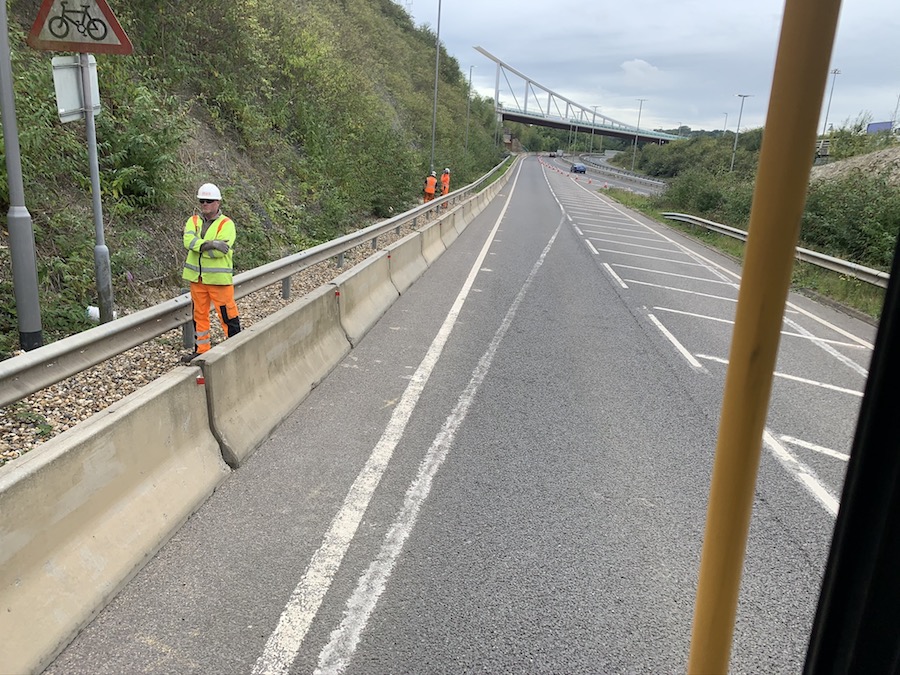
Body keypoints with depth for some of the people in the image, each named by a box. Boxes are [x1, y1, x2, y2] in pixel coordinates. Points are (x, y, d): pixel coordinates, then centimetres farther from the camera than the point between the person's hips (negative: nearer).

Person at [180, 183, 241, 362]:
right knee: (199, 314, 14)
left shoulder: (226, 224, -6)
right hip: (197, 277, 5)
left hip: (219, 278, -5)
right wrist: (210, 244, -23)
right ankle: (201, 350, 26)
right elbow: (188, 241, -11)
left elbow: (220, 251, -19)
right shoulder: (193, 221, 8)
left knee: (227, 314, -2)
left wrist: (199, 246, -13)